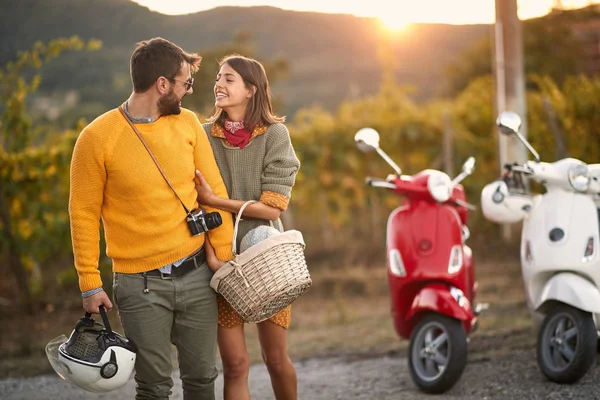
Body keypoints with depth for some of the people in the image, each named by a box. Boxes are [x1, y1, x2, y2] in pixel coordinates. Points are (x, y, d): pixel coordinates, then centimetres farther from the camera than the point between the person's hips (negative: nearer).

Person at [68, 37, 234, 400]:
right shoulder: (98, 137, -9)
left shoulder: (188, 123, 3)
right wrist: (90, 282, -7)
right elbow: (84, 213, -4)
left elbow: (214, 192, 6)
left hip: (197, 274, 4)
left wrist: (225, 259, 0)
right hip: (141, 284, -4)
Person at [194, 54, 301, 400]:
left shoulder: (275, 135, -5)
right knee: (235, 365, 0)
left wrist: (216, 200, -16)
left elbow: (272, 208, -11)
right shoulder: (204, 137, 1)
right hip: (223, 259, 1)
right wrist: (210, 253, -18)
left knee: (277, 359, 6)